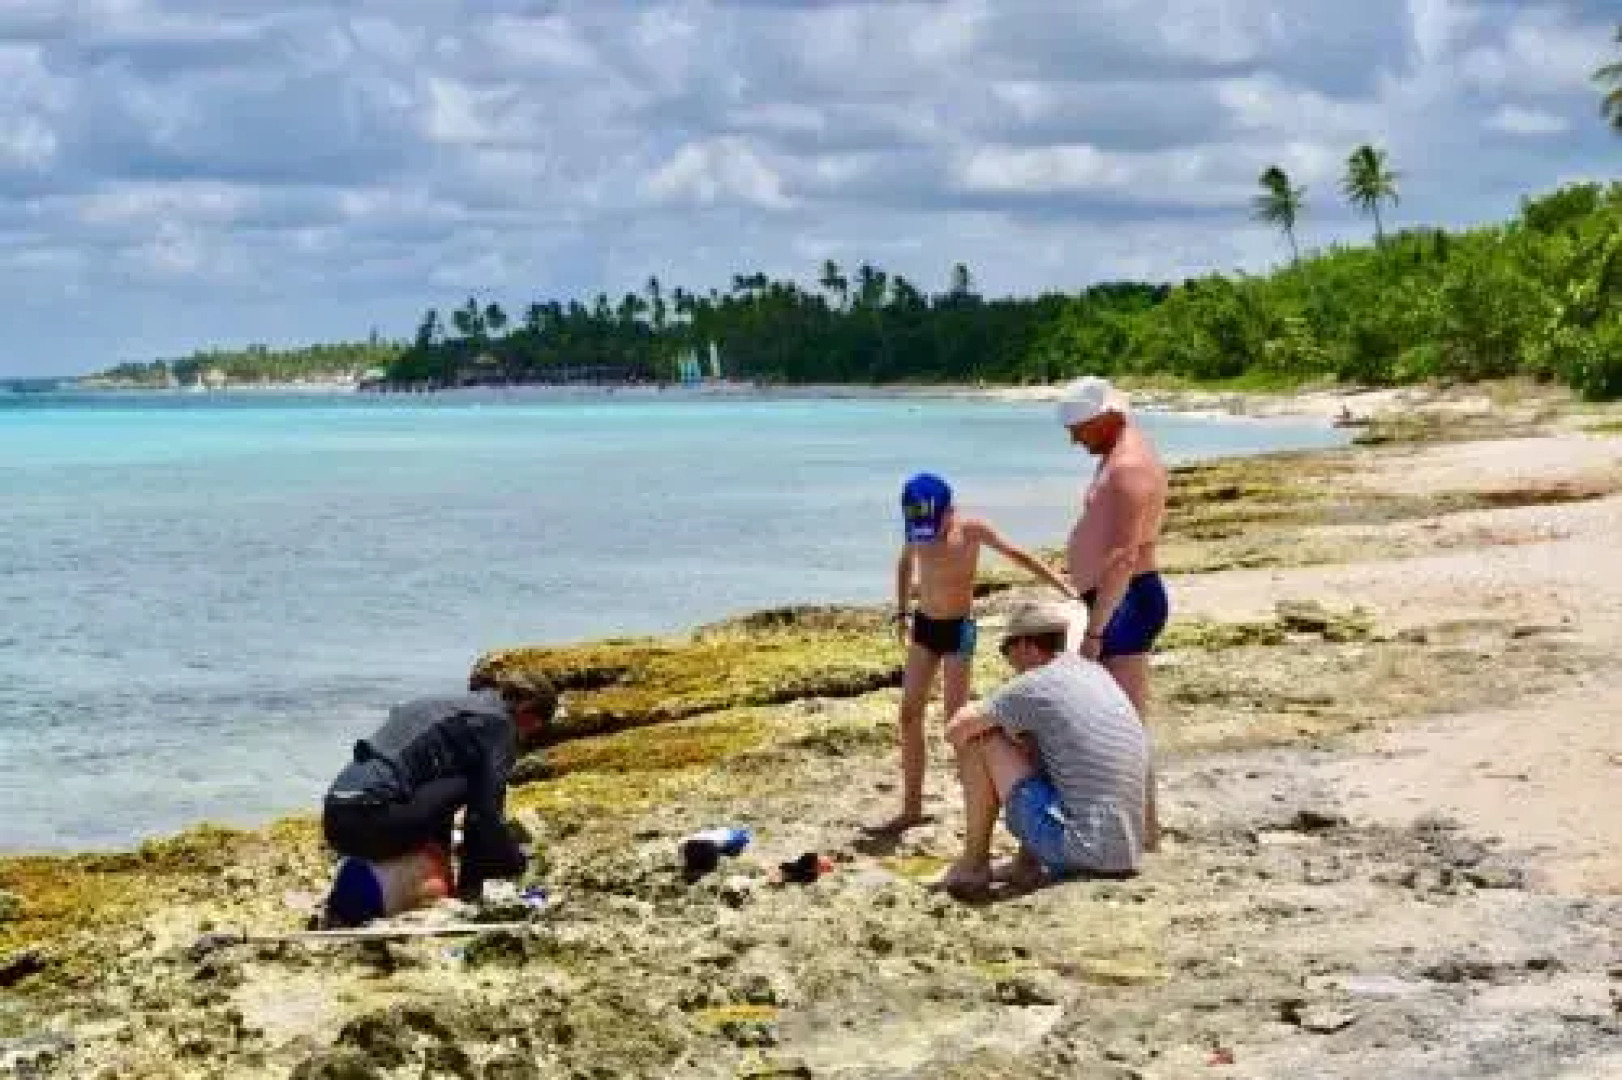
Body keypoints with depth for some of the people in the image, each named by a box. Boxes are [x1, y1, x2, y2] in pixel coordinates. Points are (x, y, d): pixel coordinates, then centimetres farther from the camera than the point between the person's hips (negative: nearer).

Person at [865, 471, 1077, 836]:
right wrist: (902, 612, 15)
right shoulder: (915, 531, -2)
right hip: (923, 626, 5)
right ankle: (911, 808, 10)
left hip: (958, 628, -5)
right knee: (909, 715, 3)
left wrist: (1068, 590, -16)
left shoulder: (972, 529, -15)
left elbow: (1020, 557, -12)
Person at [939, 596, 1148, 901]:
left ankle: (974, 865, 10)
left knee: (980, 740, 0)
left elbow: (955, 731, 0)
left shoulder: (1033, 686, -8)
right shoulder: (1099, 675, 15)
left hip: (1079, 850, -8)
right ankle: (1026, 863, 20)